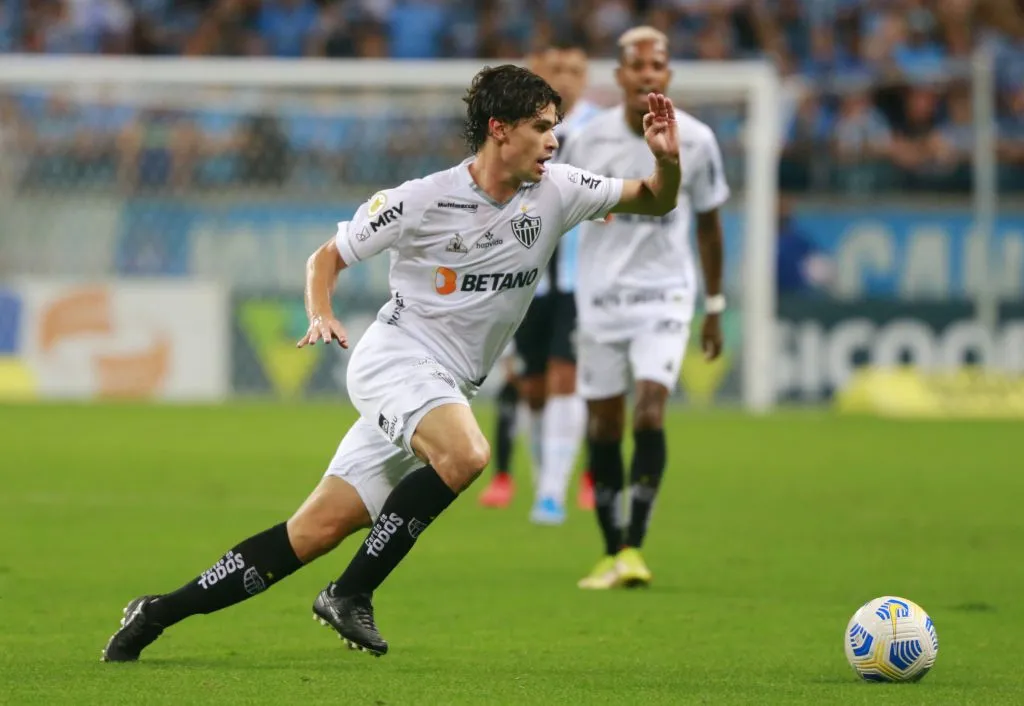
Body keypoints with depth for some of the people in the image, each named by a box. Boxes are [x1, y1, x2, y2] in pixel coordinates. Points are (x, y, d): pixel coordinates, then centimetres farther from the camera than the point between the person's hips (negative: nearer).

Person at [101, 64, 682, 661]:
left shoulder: (555, 193, 1)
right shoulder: (422, 200, -11)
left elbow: (656, 202, 8)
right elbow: (327, 257, 1)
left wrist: (667, 160, -13)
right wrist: (321, 315, -18)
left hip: (449, 389, 5)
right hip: (395, 359, -5)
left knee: (320, 529, -1)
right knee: (466, 454, -35)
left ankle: (162, 612, 6)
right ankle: (351, 594, -22)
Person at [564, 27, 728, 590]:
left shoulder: (694, 141, -5)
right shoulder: (590, 141, -6)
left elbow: (708, 223, 8)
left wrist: (715, 307, 11)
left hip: (665, 292, -1)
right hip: (601, 292, 1)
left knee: (650, 410, -18)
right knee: (603, 425, 4)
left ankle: (634, 546, -14)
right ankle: (610, 552, 16)